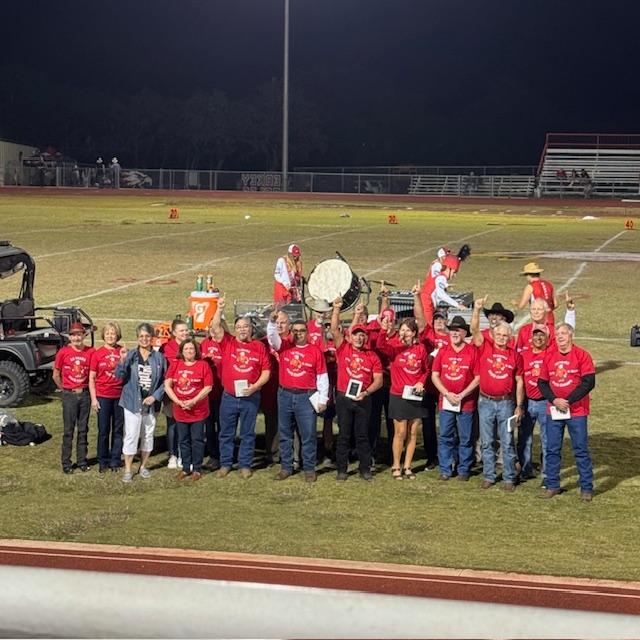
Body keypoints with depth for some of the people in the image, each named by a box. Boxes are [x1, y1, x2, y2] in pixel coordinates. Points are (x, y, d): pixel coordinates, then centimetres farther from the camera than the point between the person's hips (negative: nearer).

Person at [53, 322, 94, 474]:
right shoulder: (63, 352, -5)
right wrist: (65, 389, 6)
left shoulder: (90, 352, -3)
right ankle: (66, 463, 9)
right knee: (68, 430, 3)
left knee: (83, 429, 9)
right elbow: (56, 375, 4)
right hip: (69, 395, -2)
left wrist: (85, 388, 2)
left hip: (85, 394, 2)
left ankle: (82, 461, 18)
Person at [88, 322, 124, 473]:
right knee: (103, 431, 5)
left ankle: (115, 461, 18)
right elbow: (92, 378, 1)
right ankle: (103, 462, 16)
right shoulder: (97, 354, -1)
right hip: (103, 397, -1)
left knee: (118, 430, 7)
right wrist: (93, 398, -3)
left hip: (120, 396, 1)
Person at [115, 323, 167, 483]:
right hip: (133, 402, -2)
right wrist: (122, 360, -24)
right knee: (131, 436, -4)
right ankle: (128, 470, 5)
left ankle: (143, 466, 28)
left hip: (151, 403, 2)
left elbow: (165, 381, 3)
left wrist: (155, 396, -9)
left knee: (148, 435, 12)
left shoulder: (159, 357, 1)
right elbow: (120, 376, -8)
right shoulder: (130, 355, -2)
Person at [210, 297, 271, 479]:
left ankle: (245, 465, 17)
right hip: (229, 397, 1)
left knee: (248, 433, 7)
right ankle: (225, 464, 19)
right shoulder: (228, 343, 3)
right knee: (226, 433, 9)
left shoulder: (259, 346, 1)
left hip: (250, 397, -1)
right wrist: (220, 309, -22)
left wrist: (255, 386, -11)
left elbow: (266, 370, 2)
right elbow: (215, 328, -11)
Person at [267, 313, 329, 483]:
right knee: (285, 434, 10)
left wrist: (323, 399, -3)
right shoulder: (284, 346, 6)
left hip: (306, 397, -3)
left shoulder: (315, 351, 0)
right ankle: (286, 467, 19)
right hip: (285, 395, 3)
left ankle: (309, 469, 9)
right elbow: (272, 336, -8)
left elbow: (322, 377, 0)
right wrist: (272, 321, -27)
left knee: (308, 435, 1)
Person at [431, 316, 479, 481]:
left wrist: (462, 395, -11)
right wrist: (447, 393, -7)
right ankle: (445, 469, 11)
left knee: (466, 438, 3)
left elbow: (478, 378, -4)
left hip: (467, 402, -2)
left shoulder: (473, 351, -2)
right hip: (445, 401, 2)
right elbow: (435, 376, 6)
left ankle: (464, 470, 12)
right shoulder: (442, 351, 7)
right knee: (445, 437, 4)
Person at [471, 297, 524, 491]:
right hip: (485, 402, 1)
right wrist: (477, 310, -26)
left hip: (506, 403, -1)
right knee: (486, 442, 8)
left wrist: (519, 405, 0)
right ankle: (488, 476, 17)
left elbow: (519, 382, 5)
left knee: (507, 443, 2)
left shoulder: (515, 355, 1)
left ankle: (509, 479, 8)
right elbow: (474, 330, -13)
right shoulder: (485, 348, 1)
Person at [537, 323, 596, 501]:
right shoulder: (549, 356, 6)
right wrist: (554, 400, -9)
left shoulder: (582, 355, -6)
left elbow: (589, 382, -12)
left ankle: (587, 488, 8)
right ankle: (552, 485, 18)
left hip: (577, 411, -4)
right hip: (553, 411, 4)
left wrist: (568, 401, -16)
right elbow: (542, 383, 8)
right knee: (552, 449, 8)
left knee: (581, 450, 1)